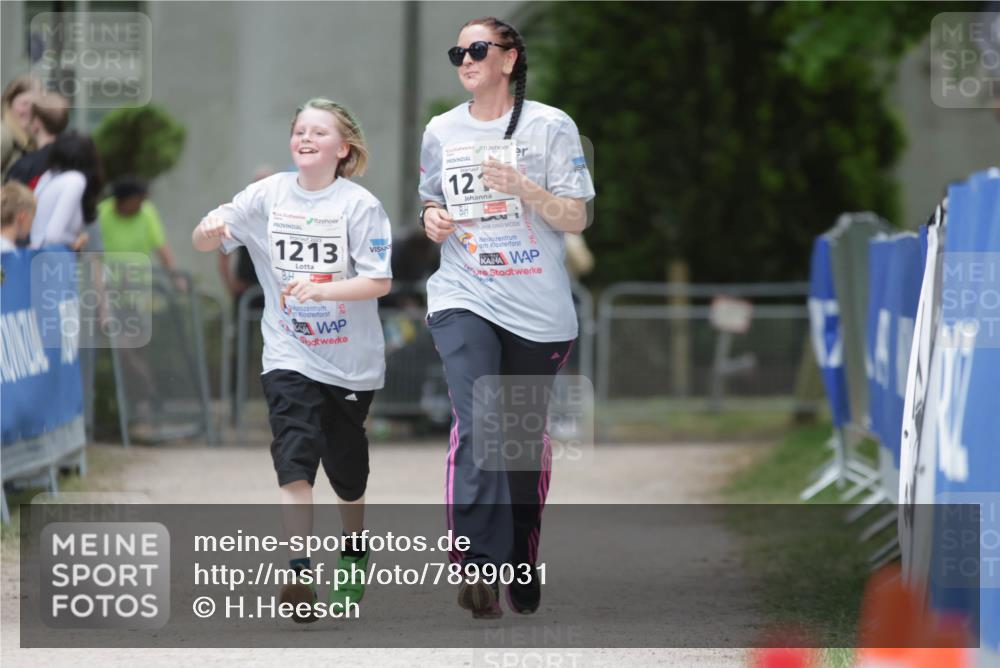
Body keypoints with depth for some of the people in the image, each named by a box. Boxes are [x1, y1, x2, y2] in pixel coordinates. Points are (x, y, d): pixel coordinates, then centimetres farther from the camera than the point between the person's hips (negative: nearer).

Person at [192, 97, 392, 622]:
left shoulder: (359, 205, -9)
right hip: (289, 355, 1)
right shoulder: (269, 194, -1)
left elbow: (379, 282, -14)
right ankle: (301, 575, -22)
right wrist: (208, 231, -26)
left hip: (350, 359, -1)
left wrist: (319, 288, -27)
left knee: (346, 465, 13)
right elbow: (206, 242, -1)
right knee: (295, 456, -18)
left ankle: (354, 553, 40)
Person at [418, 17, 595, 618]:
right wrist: (434, 219, 1)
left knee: (528, 438, 7)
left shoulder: (550, 126, 0)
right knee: (478, 425, -19)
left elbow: (577, 219, -2)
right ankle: (479, 569, -26)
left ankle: (523, 569, 23)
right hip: (465, 298, 1)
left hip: (537, 308, 0)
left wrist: (524, 188, -18)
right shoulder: (442, 131, 10)